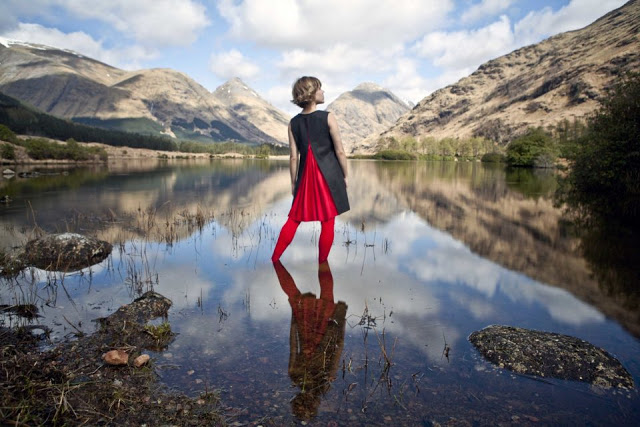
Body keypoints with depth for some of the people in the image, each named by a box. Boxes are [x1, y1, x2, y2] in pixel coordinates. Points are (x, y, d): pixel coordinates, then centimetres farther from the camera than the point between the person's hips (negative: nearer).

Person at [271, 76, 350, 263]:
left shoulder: (293, 123, 1)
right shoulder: (327, 118, -8)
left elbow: (294, 157, 2)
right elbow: (340, 151, -6)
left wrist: (293, 182, 11)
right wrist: (345, 175, 6)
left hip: (306, 176, 4)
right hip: (329, 175, -4)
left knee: (294, 218, 16)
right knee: (328, 222, 7)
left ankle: (275, 257, 21)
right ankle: (322, 262, 17)